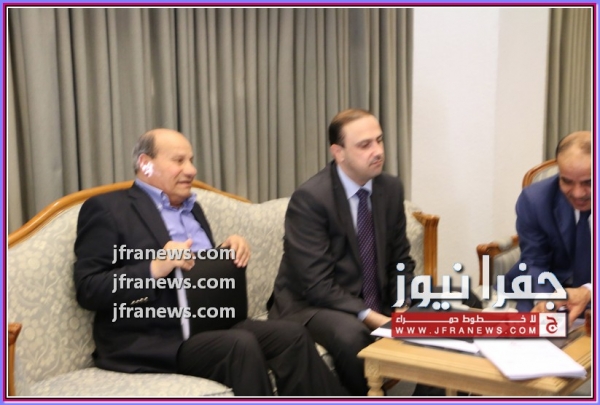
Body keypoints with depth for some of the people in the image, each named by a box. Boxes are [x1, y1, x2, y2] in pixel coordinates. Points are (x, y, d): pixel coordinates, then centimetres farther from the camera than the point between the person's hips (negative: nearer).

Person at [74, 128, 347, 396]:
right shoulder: (107, 208, -1)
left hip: (209, 323, 7)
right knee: (241, 345, -31)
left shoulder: (192, 209, 22)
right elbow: (88, 289, -8)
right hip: (151, 340, -7)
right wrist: (155, 269, -22)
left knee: (291, 335, -18)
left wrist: (232, 252, 4)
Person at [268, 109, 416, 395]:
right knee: (351, 335, -35)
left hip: (376, 307, 6)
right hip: (313, 306, -6)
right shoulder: (309, 198, -18)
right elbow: (316, 284, -22)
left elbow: (400, 260, 9)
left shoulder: (391, 188, 2)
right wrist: (371, 317, -28)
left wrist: (402, 310, -9)